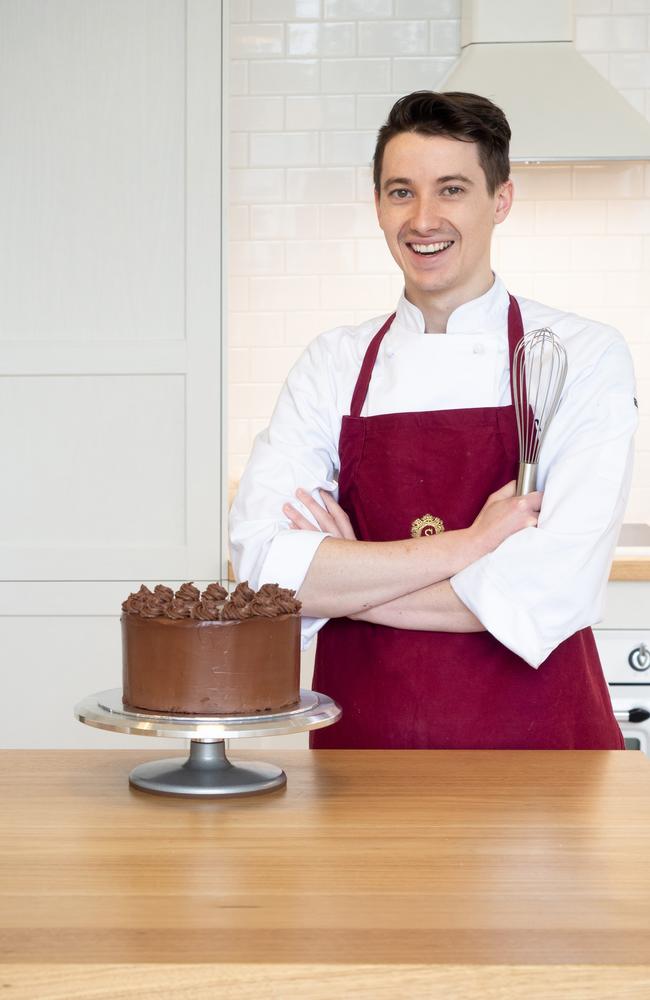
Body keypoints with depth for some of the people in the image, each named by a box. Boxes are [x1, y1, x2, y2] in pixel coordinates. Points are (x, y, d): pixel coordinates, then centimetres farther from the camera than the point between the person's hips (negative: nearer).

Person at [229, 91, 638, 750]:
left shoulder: (584, 355, -7)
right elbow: (262, 567, -12)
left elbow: (550, 596, -18)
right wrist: (468, 545, -19)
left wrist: (342, 583, -11)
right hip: (363, 742, 2)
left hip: (534, 740, -2)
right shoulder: (332, 366, 1)